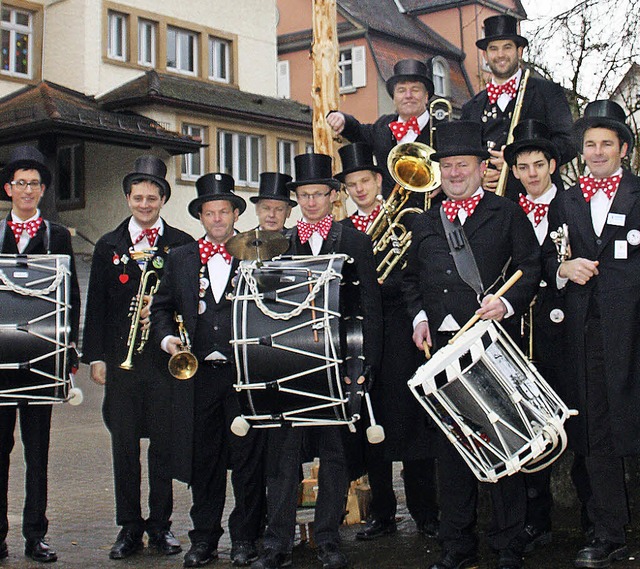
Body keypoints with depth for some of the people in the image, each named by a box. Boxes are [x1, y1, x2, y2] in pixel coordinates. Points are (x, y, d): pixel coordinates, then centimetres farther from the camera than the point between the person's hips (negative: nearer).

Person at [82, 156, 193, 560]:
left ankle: (161, 524, 17)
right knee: (124, 446, 5)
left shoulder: (182, 245, 6)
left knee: (165, 445, 5)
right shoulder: (108, 246, 10)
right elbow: (96, 305, 8)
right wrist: (95, 356, 2)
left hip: (166, 359, -1)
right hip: (121, 359, 1)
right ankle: (130, 527, 16)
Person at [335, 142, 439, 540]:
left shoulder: (403, 218, 5)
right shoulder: (342, 229, 15)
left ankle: (425, 514, 7)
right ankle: (383, 514, 16)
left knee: (409, 417, -4)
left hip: (398, 330, -3)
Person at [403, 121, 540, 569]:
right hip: (440, 343, 4)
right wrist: (419, 316, 5)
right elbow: (412, 279, 21)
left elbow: (530, 267, 1)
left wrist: (508, 303, -16)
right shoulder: (425, 224, 19)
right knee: (449, 443, 8)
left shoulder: (507, 214, 6)